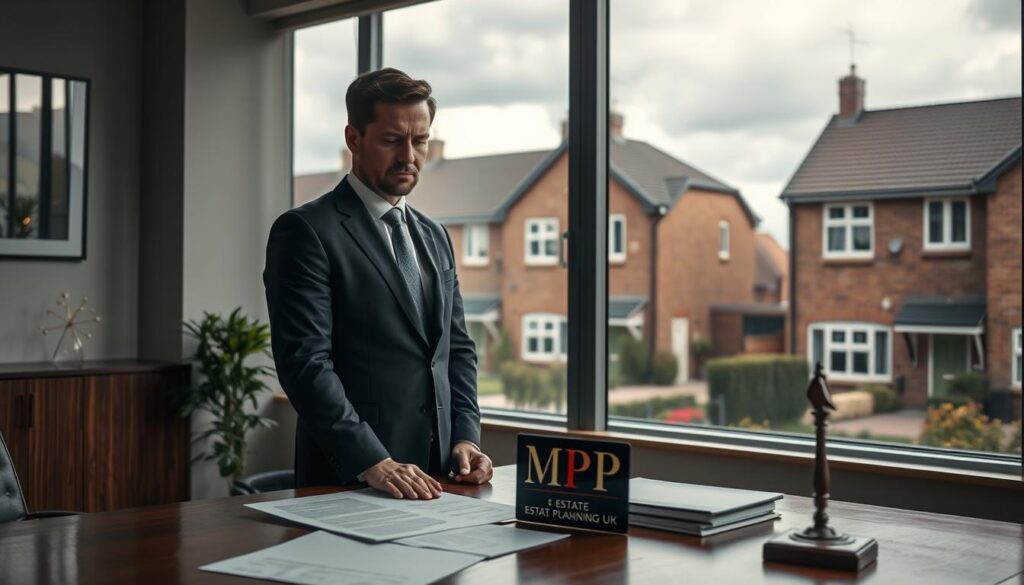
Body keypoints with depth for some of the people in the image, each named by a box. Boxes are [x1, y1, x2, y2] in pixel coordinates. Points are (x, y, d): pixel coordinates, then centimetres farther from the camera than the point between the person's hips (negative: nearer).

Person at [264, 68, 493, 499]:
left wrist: (465, 436, 2)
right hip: (347, 480, -6)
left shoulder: (435, 237, 15)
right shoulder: (306, 232, -8)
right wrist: (373, 462, -21)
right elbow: (304, 362, -15)